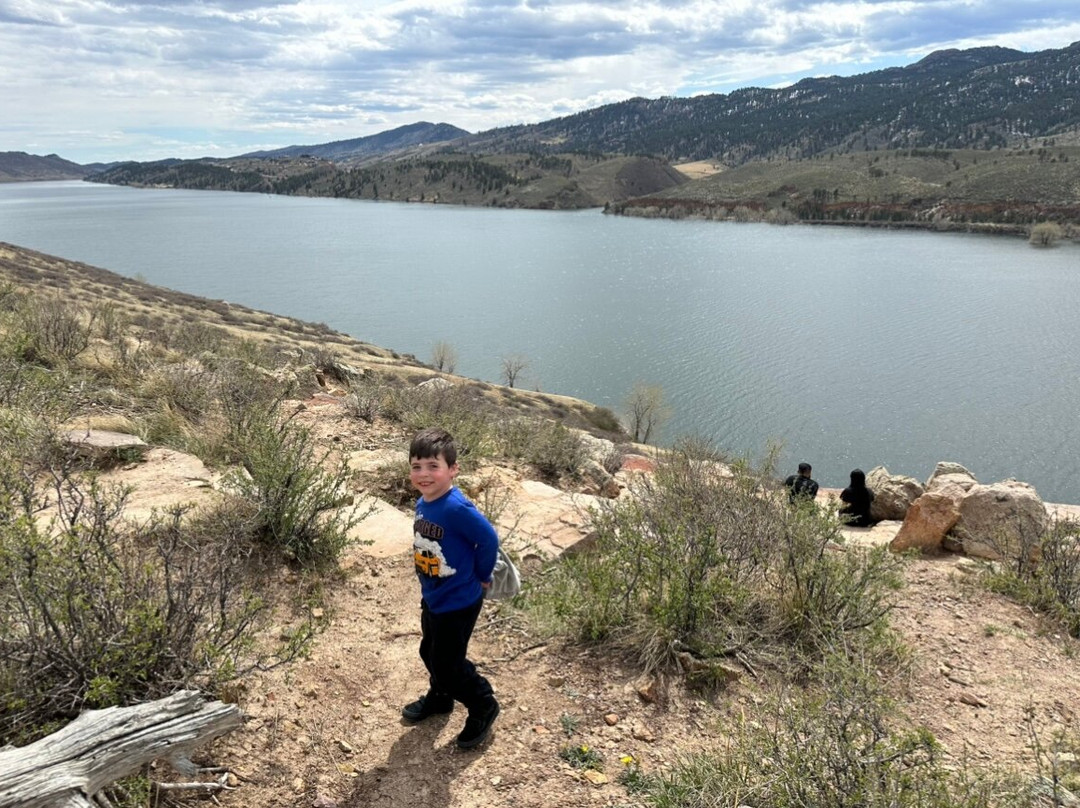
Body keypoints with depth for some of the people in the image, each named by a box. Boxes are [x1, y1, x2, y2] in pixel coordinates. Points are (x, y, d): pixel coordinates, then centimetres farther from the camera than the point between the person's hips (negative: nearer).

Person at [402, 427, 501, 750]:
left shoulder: (457, 509, -31)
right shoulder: (422, 504, -5)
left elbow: (488, 539, -26)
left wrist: (480, 576, -11)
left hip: (458, 603, -8)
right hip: (432, 598, 8)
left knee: (447, 665, 5)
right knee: (430, 653, 26)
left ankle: (483, 707, 29)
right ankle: (439, 697, 52)